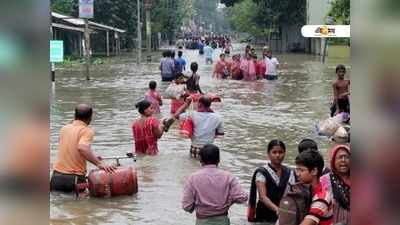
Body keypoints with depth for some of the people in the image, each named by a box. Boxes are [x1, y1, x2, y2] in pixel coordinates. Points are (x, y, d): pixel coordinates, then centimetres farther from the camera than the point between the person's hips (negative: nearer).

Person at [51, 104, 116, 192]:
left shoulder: (64, 128, 11)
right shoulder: (87, 131, -7)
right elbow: (82, 148, -27)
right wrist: (99, 163, -27)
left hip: (57, 176, 5)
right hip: (76, 178, -5)